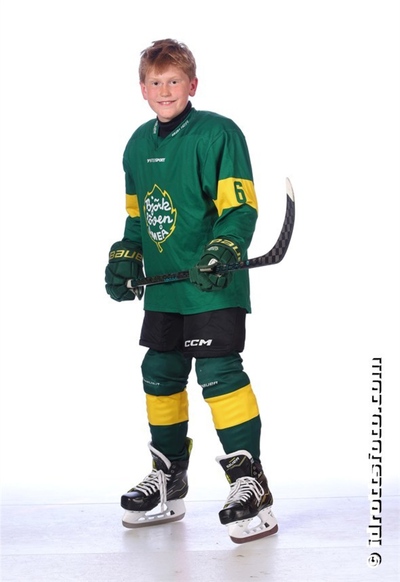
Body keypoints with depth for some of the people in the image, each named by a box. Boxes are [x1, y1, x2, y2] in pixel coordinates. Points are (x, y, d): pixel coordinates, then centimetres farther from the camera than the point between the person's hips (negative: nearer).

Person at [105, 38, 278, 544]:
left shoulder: (217, 133, -9)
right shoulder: (138, 144, 13)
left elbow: (240, 208, -14)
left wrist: (222, 254, -27)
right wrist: (123, 260, 12)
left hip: (213, 288, -7)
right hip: (163, 289, 7)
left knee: (219, 373, -13)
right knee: (160, 376, 12)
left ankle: (250, 484, -5)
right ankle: (169, 482, 27)